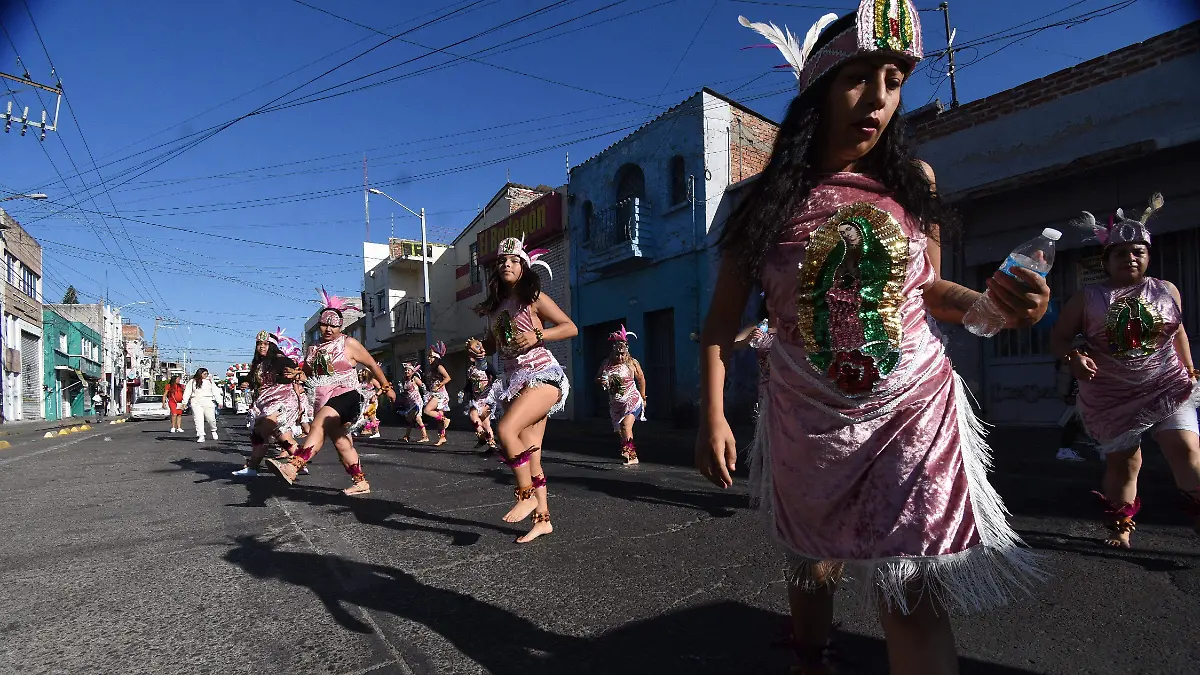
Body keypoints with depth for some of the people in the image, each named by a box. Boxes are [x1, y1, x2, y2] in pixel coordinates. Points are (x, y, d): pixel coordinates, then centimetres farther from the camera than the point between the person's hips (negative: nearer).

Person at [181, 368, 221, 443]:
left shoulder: (209, 381, 9)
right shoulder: (192, 382, 8)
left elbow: (215, 391, 8)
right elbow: (187, 392, 6)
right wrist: (185, 402, -4)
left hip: (208, 402, 0)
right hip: (196, 403, 0)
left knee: (211, 419, 0)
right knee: (198, 419, -5)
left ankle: (214, 431, 28)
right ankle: (201, 436, -4)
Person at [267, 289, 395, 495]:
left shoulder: (349, 344, -2)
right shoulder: (313, 349, 14)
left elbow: (372, 365, 4)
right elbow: (308, 375, 22)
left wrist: (387, 387, 8)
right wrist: (296, 375, -2)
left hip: (345, 396, -7)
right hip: (324, 401, 7)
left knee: (317, 426, -29)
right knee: (340, 441, 8)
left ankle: (292, 467, -42)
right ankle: (360, 482, 17)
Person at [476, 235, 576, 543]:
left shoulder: (533, 298, -3)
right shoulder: (496, 304, 14)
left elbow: (570, 327, -6)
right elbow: (492, 345, 25)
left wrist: (536, 336, -19)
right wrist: (479, 347, 3)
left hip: (542, 376, -7)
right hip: (514, 382, 7)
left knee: (506, 429, -27)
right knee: (531, 456, 6)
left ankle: (527, 495, -10)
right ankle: (542, 518, 15)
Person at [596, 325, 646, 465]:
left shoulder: (632, 363, -5)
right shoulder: (606, 363, 3)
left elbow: (641, 380, 7)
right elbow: (597, 379, 14)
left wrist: (643, 398, 11)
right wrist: (601, 381, -11)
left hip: (632, 401, -5)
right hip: (615, 405, 5)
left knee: (626, 426, -22)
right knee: (620, 431, 8)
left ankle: (628, 450, -27)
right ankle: (633, 457, 19)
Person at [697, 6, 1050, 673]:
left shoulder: (913, 181, -1)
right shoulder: (767, 200, -6)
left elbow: (927, 288, 9)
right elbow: (724, 316, -4)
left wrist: (992, 305, -12)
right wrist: (712, 417, -10)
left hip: (916, 413, 1)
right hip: (810, 422, 0)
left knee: (914, 596, -8)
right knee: (814, 563, 20)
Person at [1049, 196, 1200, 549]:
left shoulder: (1167, 291, 6)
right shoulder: (1089, 298, -2)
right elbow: (1058, 337, 1)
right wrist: (1073, 358, -18)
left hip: (1166, 388, 1)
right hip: (1112, 397, -1)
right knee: (1122, 460, 6)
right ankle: (1121, 527, 21)